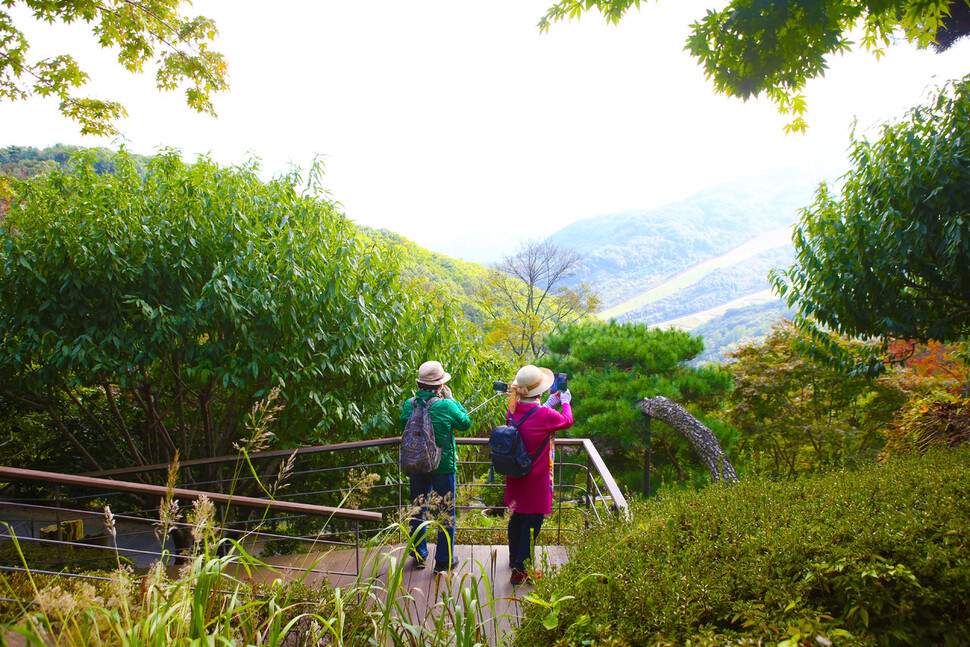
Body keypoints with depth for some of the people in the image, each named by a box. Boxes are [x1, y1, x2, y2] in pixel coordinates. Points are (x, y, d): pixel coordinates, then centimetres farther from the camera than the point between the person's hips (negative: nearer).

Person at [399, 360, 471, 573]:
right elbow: (465, 423, -1)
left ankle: (419, 556, 28)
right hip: (442, 467, -4)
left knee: (418, 510, 18)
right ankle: (444, 560, 16)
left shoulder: (409, 405, -6)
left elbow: (404, 428, 10)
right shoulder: (446, 405, -17)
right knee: (446, 513, 10)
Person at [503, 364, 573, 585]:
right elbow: (567, 421, -2)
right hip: (535, 479, -7)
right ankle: (520, 570, 11)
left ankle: (514, 557, 43)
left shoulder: (513, 409, -6)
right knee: (532, 522, 5)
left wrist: (549, 403, 22)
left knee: (516, 517, 23)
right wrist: (566, 401, 16)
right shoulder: (545, 415, -24)